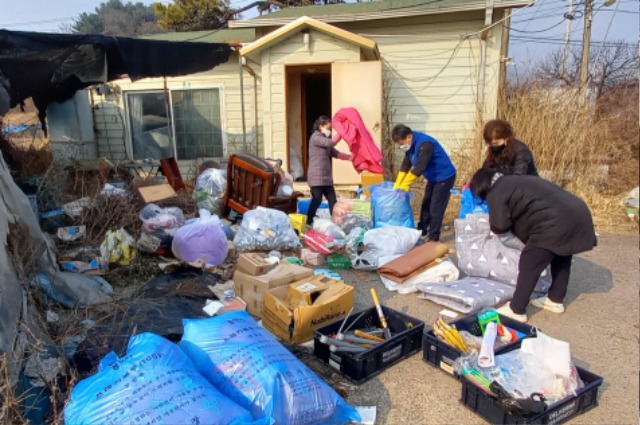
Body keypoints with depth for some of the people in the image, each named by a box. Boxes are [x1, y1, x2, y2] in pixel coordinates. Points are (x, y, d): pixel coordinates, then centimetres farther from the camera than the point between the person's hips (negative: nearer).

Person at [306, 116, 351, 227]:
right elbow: (331, 143, -19)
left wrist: (350, 157, 5)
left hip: (326, 176, 9)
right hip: (317, 176, -9)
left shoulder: (325, 140, 23)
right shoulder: (315, 137, -6)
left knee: (332, 200, 7)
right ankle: (308, 223, -1)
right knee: (317, 200, -8)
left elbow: (335, 153, 16)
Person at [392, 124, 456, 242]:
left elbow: (420, 167, -32)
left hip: (444, 177, -9)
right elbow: (406, 164, 1)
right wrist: (397, 185, -5)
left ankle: (433, 238, 1)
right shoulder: (411, 145, -1)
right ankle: (422, 233, 26)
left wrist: (405, 185, -27)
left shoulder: (424, 144, -29)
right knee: (426, 205, 15)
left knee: (435, 208, -7)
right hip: (433, 178, 9)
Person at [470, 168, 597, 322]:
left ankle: (516, 310, 5)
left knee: (529, 264, -2)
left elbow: (500, 227, 0)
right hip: (578, 213, 10)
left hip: (556, 223, -10)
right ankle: (556, 300, 40)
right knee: (561, 256, 26)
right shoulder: (515, 181, 29)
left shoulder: (496, 194, 0)